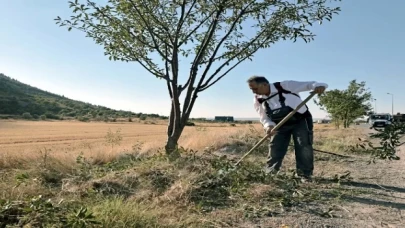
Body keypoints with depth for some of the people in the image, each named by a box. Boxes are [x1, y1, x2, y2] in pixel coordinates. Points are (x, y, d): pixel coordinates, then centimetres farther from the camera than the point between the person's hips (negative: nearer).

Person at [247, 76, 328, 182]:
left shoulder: (285, 86, -21)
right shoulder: (258, 100, -8)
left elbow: (307, 85, -19)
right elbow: (264, 118, -2)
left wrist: (318, 86, -41)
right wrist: (269, 126, -25)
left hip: (301, 121, -3)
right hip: (281, 125, 4)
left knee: (304, 147, -8)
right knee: (275, 148, 0)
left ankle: (305, 174, 5)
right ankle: (269, 173, 13)